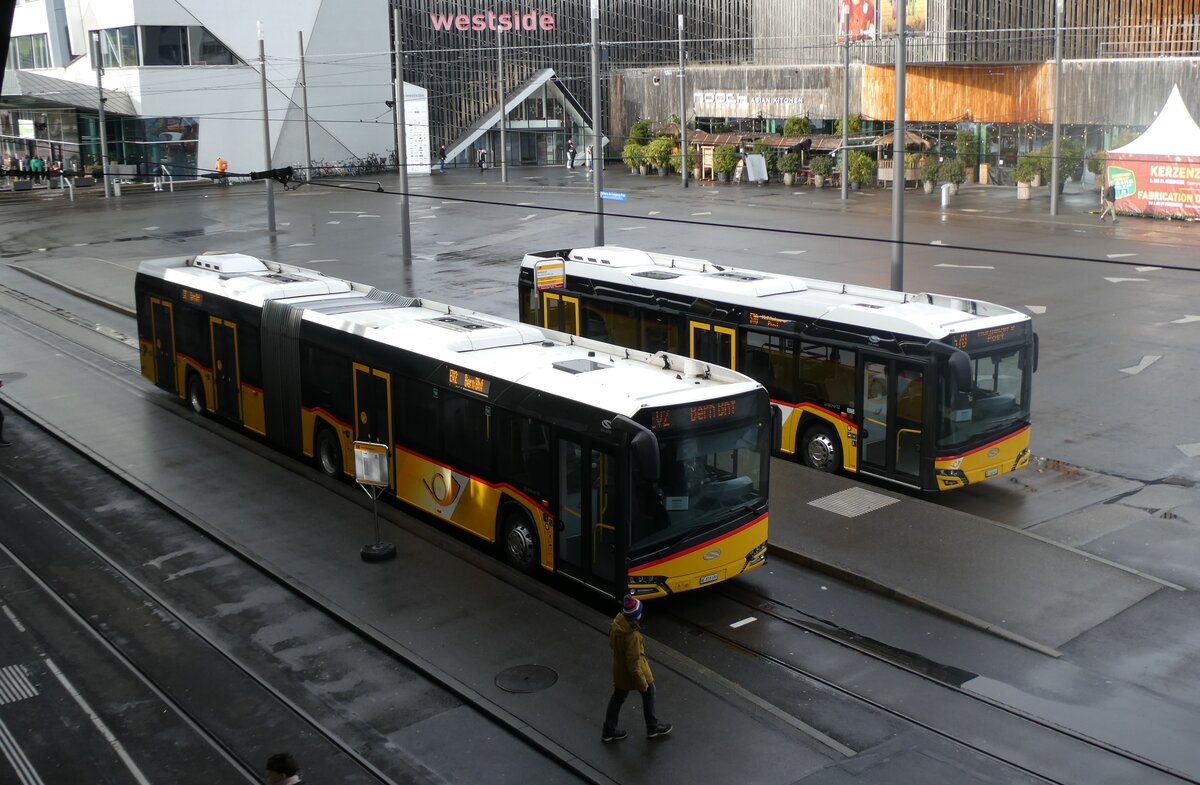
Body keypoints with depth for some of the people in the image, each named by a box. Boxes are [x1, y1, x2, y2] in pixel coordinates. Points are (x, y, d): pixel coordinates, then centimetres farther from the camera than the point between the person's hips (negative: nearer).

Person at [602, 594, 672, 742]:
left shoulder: (616, 623, -11)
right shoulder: (633, 635, -35)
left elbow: (612, 644, 7)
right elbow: (633, 662, -29)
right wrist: (642, 682, -18)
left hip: (618, 668, 7)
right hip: (631, 672, -7)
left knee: (618, 697, 21)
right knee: (648, 693, 17)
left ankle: (608, 731, 31)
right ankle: (653, 727, 34)